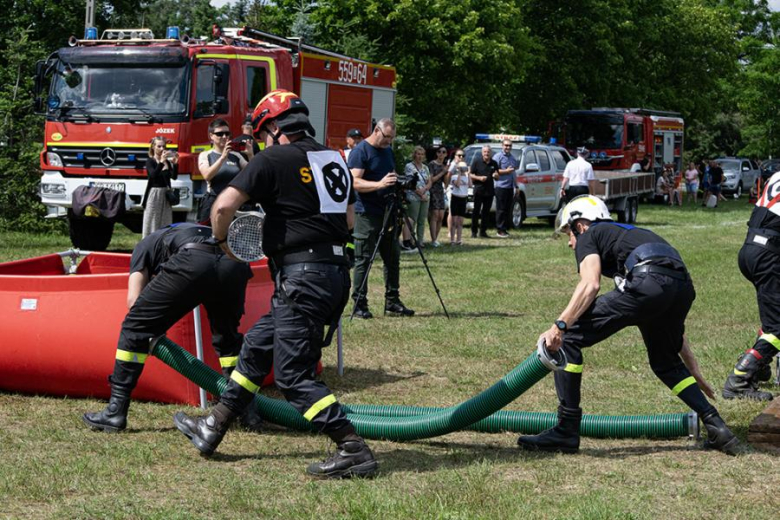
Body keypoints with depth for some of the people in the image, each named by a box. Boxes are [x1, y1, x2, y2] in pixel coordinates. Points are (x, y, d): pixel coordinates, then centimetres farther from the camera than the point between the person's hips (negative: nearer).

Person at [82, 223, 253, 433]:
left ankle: (115, 412, 11)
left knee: (135, 329, 11)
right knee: (227, 337, 30)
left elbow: (134, 300, 18)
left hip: (193, 263, -4)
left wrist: (153, 333, 31)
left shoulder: (145, 245, 33)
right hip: (235, 263, 5)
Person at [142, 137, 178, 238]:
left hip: (165, 194, 5)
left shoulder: (167, 162, 11)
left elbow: (174, 176, 1)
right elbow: (153, 175, -21)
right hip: (153, 193, -5)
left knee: (165, 223, 5)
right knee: (152, 222, -5)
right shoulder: (150, 161, -4)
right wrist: (161, 162, -32)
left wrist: (175, 164, -14)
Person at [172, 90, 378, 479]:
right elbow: (349, 217, 28)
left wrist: (220, 242, 5)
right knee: (257, 346, 19)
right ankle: (211, 430, 28)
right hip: (335, 270, 9)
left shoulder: (274, 160, -7)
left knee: (294, 376, -5)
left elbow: (224, 206, -14)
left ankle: (354, 451, -10)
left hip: (302, 276, -9)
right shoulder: (334, 160, 16)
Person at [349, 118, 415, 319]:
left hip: (388, 212, 8)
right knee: (363, 259, -5)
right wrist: (379, 184, -32)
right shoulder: (360, 151, -10)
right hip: (367, 214, -8)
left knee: (393, 258, 9)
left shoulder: (388, 151, 15)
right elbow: (355, 182, -20)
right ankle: (359, 304, -1)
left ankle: (392, 301, 16)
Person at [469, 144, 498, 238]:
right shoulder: (476, 161, -1)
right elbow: (470, 174, 0)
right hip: (478, 190, -3)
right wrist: (479, 178, -16)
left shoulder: (494, 163, 10)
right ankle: (473, 231, 2)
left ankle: (483, 231, 12)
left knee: (486, 212, 5)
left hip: (489, 191, 4)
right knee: (476, 211, -3)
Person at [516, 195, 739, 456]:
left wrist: (559, 326, -11)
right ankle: (716, 426, 20)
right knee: (665, 363, 31)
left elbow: (590, 285, -4)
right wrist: (693, 371, 44)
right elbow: (669, 319, 41)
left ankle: (566, 430, 2)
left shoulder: (589, 237, 21)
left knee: (567, 338, 2)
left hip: (648, 282, -8)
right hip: (684, 288, 8)